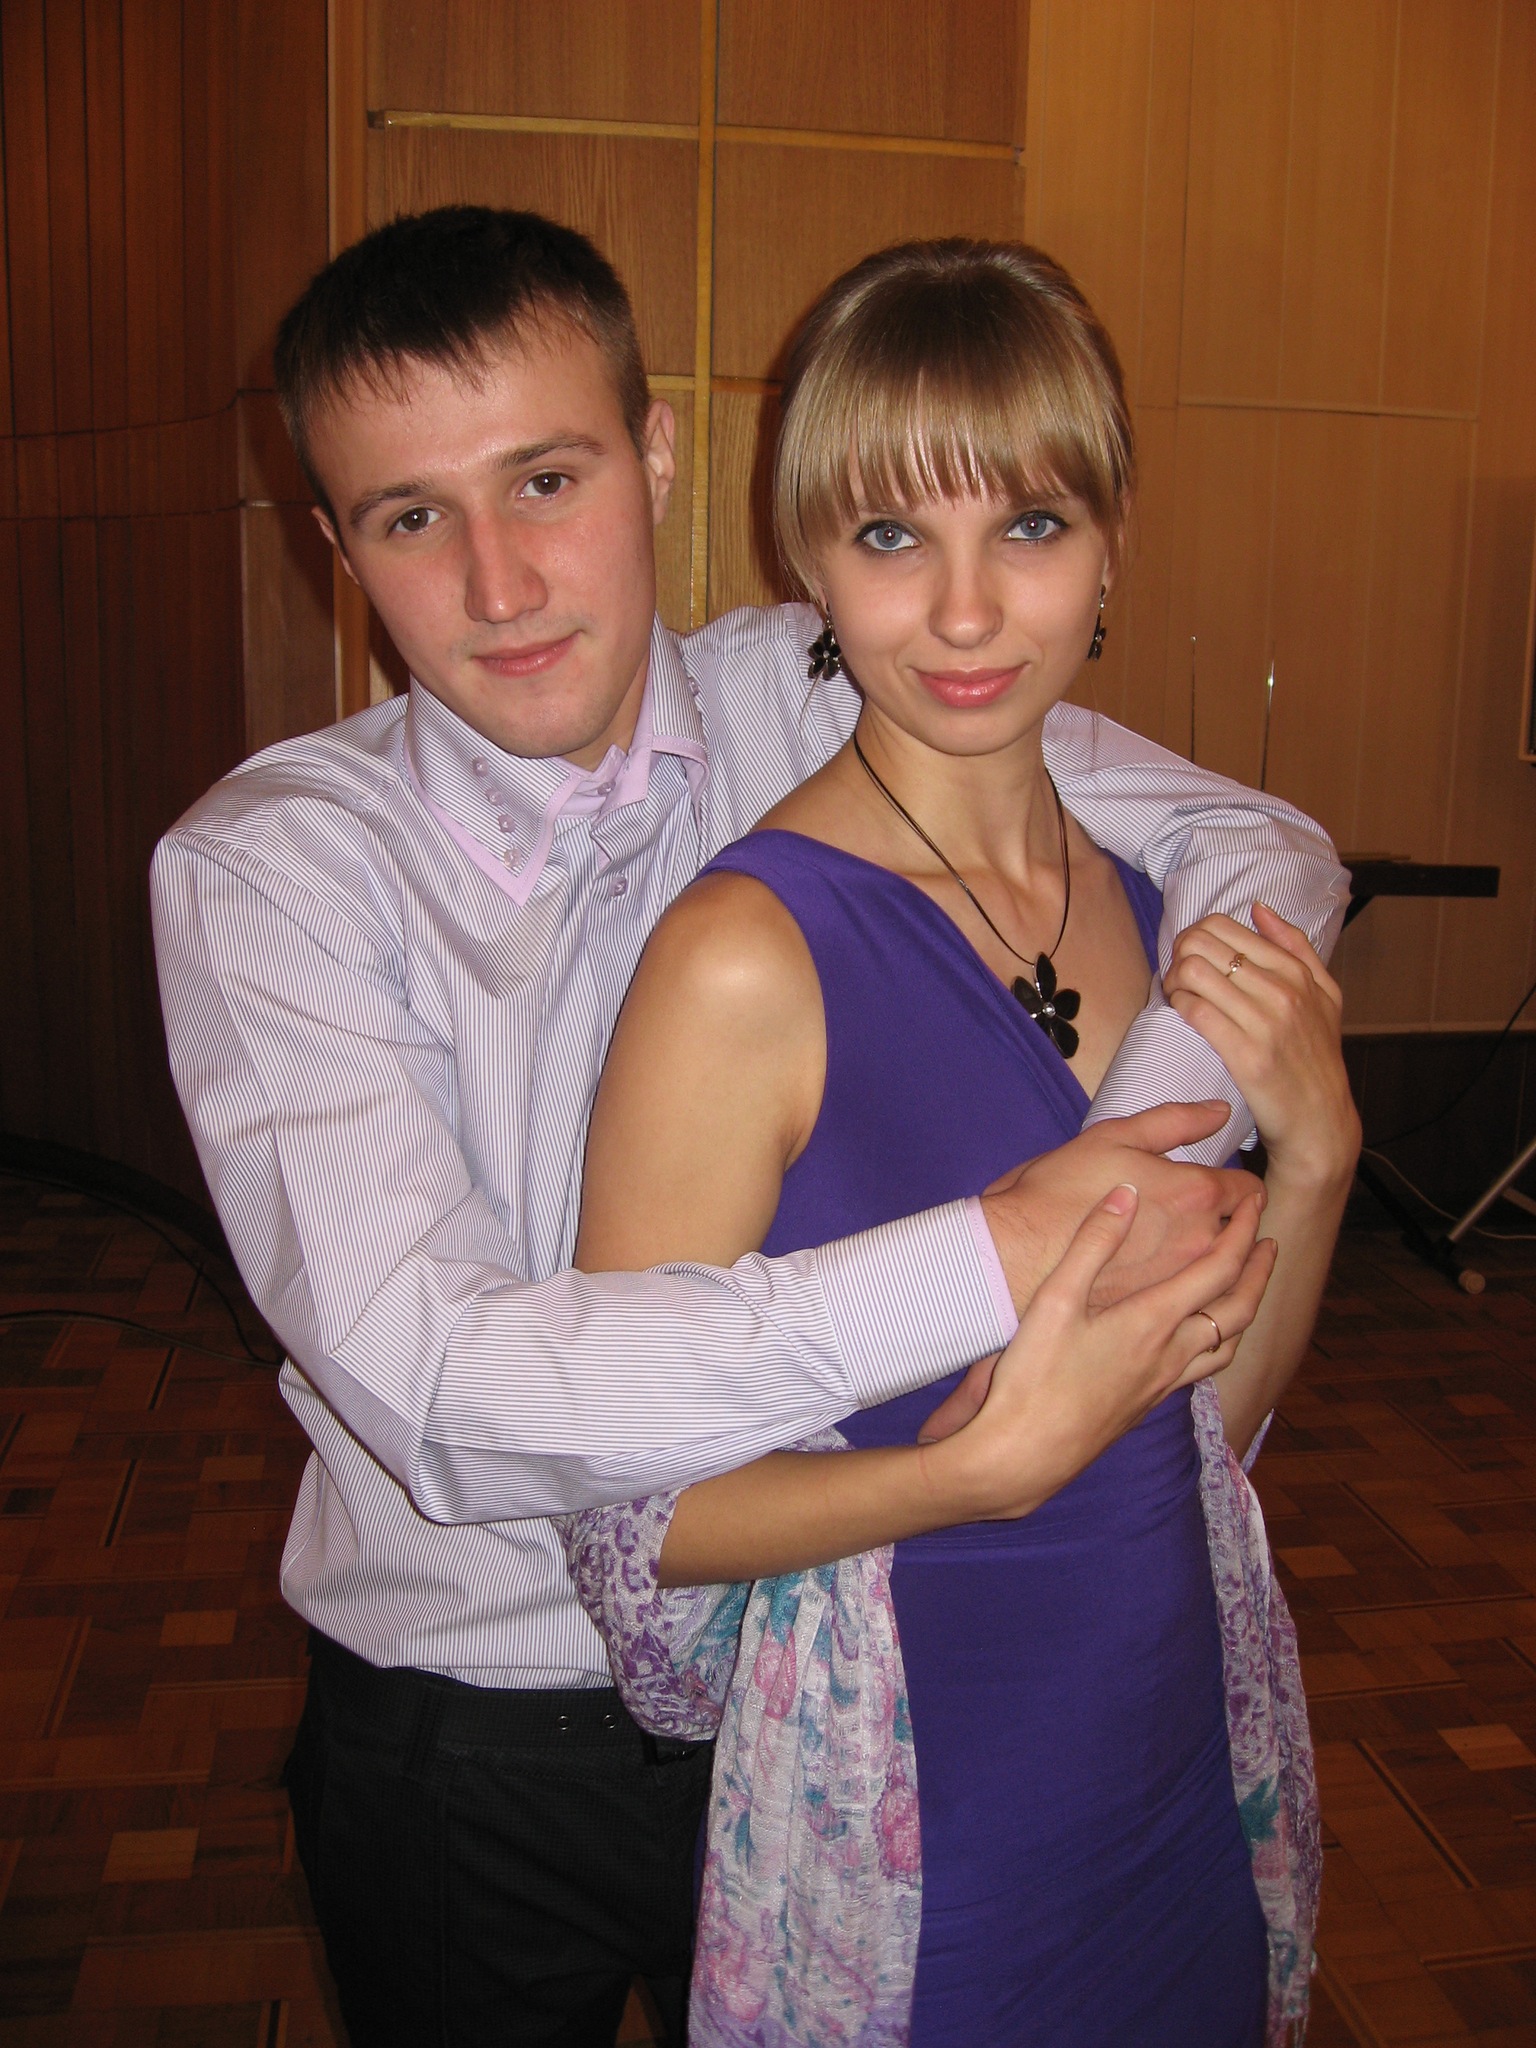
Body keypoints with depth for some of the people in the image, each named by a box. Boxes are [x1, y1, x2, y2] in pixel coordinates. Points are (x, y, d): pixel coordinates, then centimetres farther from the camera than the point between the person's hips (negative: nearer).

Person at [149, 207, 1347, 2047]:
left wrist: (1119, 1182, -23)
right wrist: (996, 1263, -34)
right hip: (470, 1738, -2)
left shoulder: (817, 709, -10)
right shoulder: (263, 867, -19)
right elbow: (432, 1382, -30)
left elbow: (1259, 844, -6)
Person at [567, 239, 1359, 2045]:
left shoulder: (1154, 895, -3)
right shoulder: (746, 954, -22)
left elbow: (1201, 1428, 4)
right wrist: (995, 1465, -28)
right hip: (902, 1834, -5)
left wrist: (1313, 1158, -11)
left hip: (1180, 1763, 6)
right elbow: (623, 1516, -17)